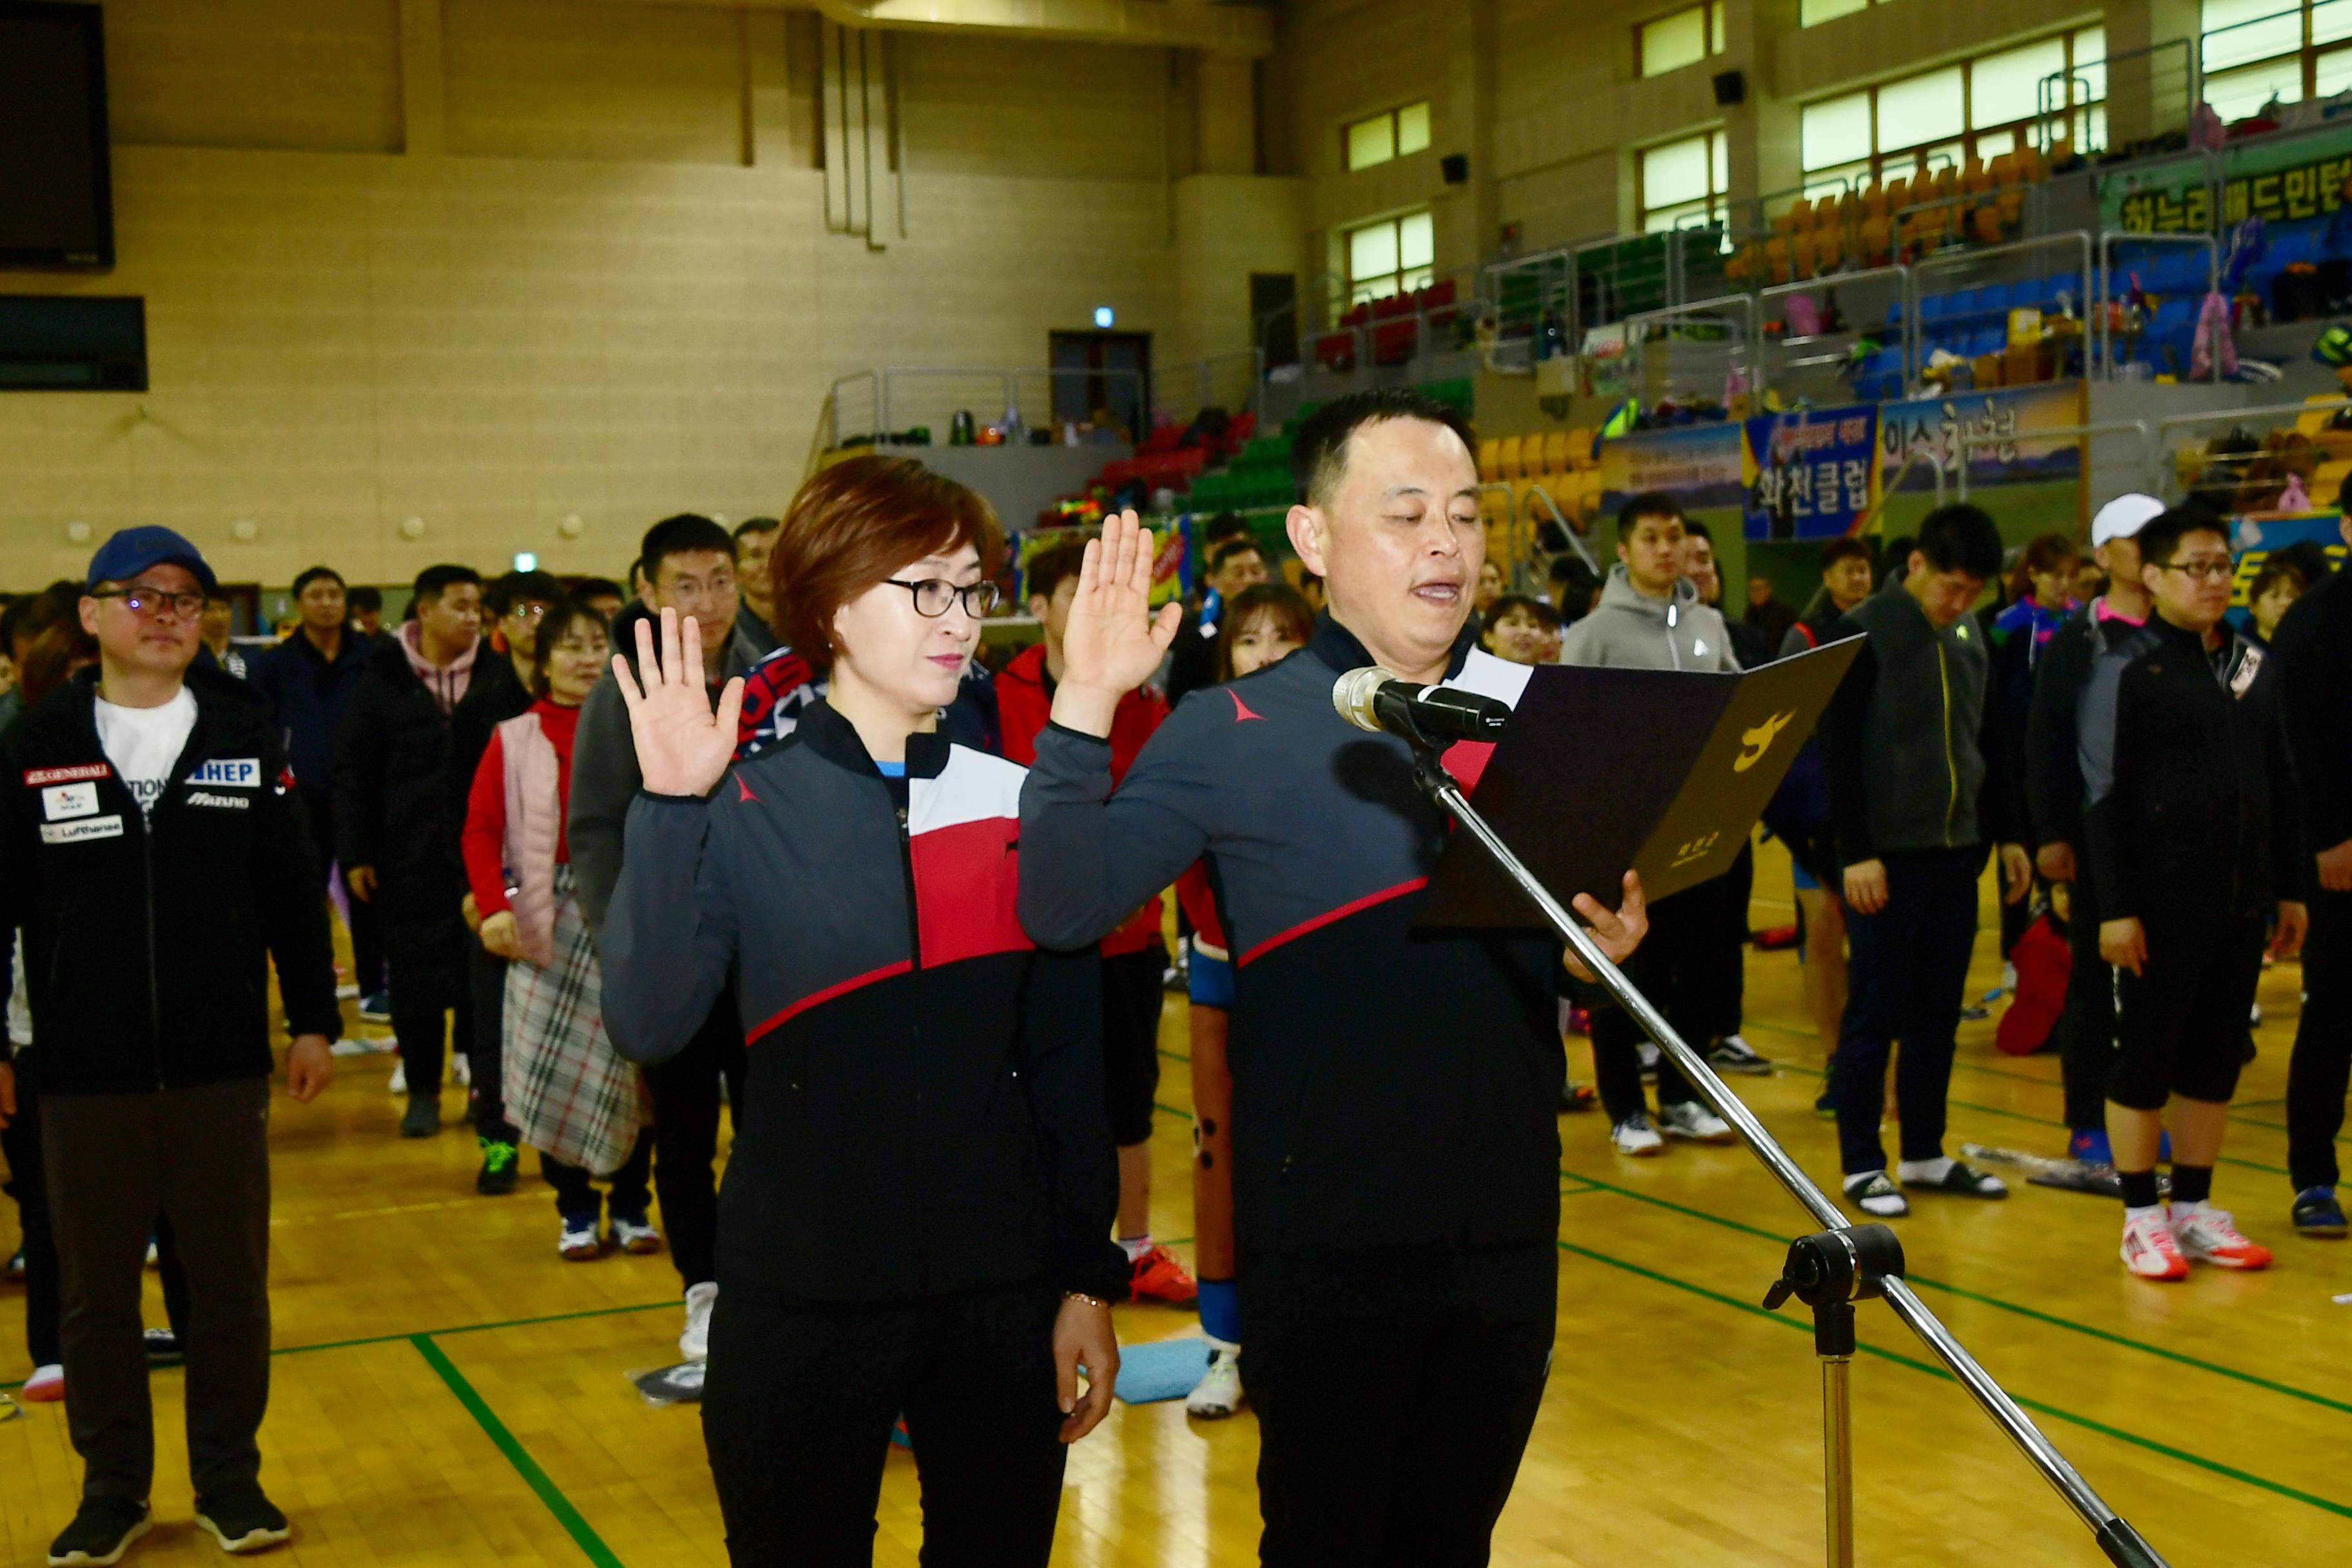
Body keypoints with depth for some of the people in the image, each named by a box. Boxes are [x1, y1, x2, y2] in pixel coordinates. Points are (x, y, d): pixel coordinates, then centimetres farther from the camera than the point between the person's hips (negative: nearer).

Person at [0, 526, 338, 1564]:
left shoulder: (244, 731, 1)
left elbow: (291, 888, 4)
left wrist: (313, 1020, 4)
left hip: (222, 1062, 0)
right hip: (84, 1071, 0)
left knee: (230, 1281, 7)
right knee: (94, 1289, 10)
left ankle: (229, 1476, 23)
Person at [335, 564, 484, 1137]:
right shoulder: (384, 681, 1)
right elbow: (353, 773, 1)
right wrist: (355, 853, -4)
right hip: (408, 858, 0)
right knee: (415, 978, 6)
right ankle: (422, 1090, 17)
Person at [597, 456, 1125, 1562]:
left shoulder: (1019, 804, 2)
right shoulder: (745, 809, -5)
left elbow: (1067, 1059, 5)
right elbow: (647, 1027, -18)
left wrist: (1087, 1278, 4)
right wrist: (671, 812, -25)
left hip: (1000, 1295, 3)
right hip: (801, 1302, -2)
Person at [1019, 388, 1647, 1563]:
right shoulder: (1235, 733, -6)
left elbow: (1587, 920, 14)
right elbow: (1061, 910, -15)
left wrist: (1613, 943, -9)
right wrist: (1085, 710, -25)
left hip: (1510, 1230, 4)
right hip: (1328, 1242, -4)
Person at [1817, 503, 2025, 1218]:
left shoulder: (1969, 637, 11)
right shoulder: (1864, 632, -9)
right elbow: (1839, 750, -11)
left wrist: (2005, 835, 16)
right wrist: (1855, 852, -15)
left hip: (1956, 852, 6)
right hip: (1888, 856, -6)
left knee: (1939, 1012, 11)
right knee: (1875, 1013, -1)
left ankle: (1925, 1154, 21)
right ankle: (1862, 1166, 6)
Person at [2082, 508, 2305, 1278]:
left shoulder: (2252, 665, 10)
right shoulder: (2127, 668, -8)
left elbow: (2280, 782, 15)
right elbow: (2103, 796, -10)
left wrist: (2289, 890, 13)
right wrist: (2115, 908, -14)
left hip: (2241, 901, 6)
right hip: (2162, 904, -6)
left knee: (2217, 1055, 11)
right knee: (2145, 1055, 3)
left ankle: (2195, 1208, 22)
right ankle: (2141, 1217, 13)